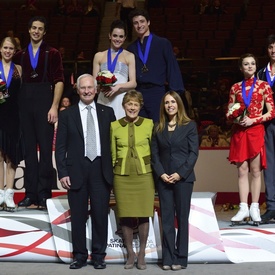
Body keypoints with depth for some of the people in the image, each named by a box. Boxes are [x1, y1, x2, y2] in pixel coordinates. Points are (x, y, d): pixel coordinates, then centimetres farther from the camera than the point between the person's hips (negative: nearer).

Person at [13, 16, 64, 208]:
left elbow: (59, 81, -4)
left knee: (45, 147, -3)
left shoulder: (52, 54, 2)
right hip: (25, 103, 4)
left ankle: (44, 193, 0)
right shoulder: (21, 55, 13)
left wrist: (54, 107, -12)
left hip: (45, 102, -4)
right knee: (29, 148, 5)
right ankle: (30, 193, 9)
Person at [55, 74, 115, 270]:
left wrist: (113, 169, 2)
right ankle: (80, 256, 14)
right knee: (78, 216, 5)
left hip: (101, 170, 1)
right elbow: (60, 147, 3)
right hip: (77, 171, 0)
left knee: (101, 215, 3)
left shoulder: (107, 112, 8)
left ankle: (99, 255, 13)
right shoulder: (67, 115, 5)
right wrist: (63, 173, -5)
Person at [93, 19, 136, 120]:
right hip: (104, 100, 2)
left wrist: (118, 87, -13)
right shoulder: (99, 56, 16)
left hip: (121, 99, -1)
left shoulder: (129, 56, 10)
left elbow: (133, 83, 4)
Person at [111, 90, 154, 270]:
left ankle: (142, 254, 16)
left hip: (144, 175, -1)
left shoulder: (149, 124, 2)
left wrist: (157, 175, 3)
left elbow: (155, 151, 6)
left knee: (143, 215, 2)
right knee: (126, 216, 3)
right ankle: (130, 253, 18)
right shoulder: (114, 126, 5)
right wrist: (109, 177, 9)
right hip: (122, 176, 1)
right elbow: (112, 154, 11)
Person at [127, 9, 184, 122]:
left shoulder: (163, 43, 2)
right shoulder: (131, 48, 13)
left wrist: (175, 93, -10)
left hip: (156, 93, -3)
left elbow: (173, 69, -2)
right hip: (137, 94, 3)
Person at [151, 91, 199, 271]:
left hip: (183, 178, -3)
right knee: (166, 219, 3)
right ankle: (168, 258, 7)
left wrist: (181, 173, -13)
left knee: (182, 218, 2)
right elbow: (155, 153, 7)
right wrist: (161, 173, -8)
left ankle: (181, 258, 8)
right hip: (163, 179, 3)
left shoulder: (189, 125, 0)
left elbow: (194, 152, -5)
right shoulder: (159, 128, 10)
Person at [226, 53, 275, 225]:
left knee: (255, 170, -1)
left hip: (256, 131, -2)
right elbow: (229, 113, 13)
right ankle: (243, 208, 3)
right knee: (242, 170, 0)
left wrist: (253, 120, -12)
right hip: (239, 132, 2)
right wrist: (236, 117, -9)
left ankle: (254, 208, 3)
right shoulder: (235, 88, 10)